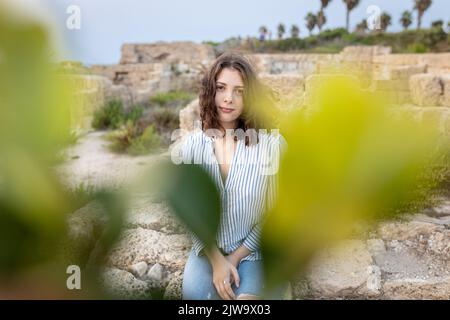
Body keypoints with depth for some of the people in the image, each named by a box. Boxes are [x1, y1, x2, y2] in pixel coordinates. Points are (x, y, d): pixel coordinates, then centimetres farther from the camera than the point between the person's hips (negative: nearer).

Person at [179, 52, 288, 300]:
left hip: (256, 251, -2)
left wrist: (236, 257, -7)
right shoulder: (192, 144, -4)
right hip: (208, 250, 2)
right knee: (195, 293, -19)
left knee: (248, 296, -25)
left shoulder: (272, 143, -12)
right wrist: (217, 260, -10)